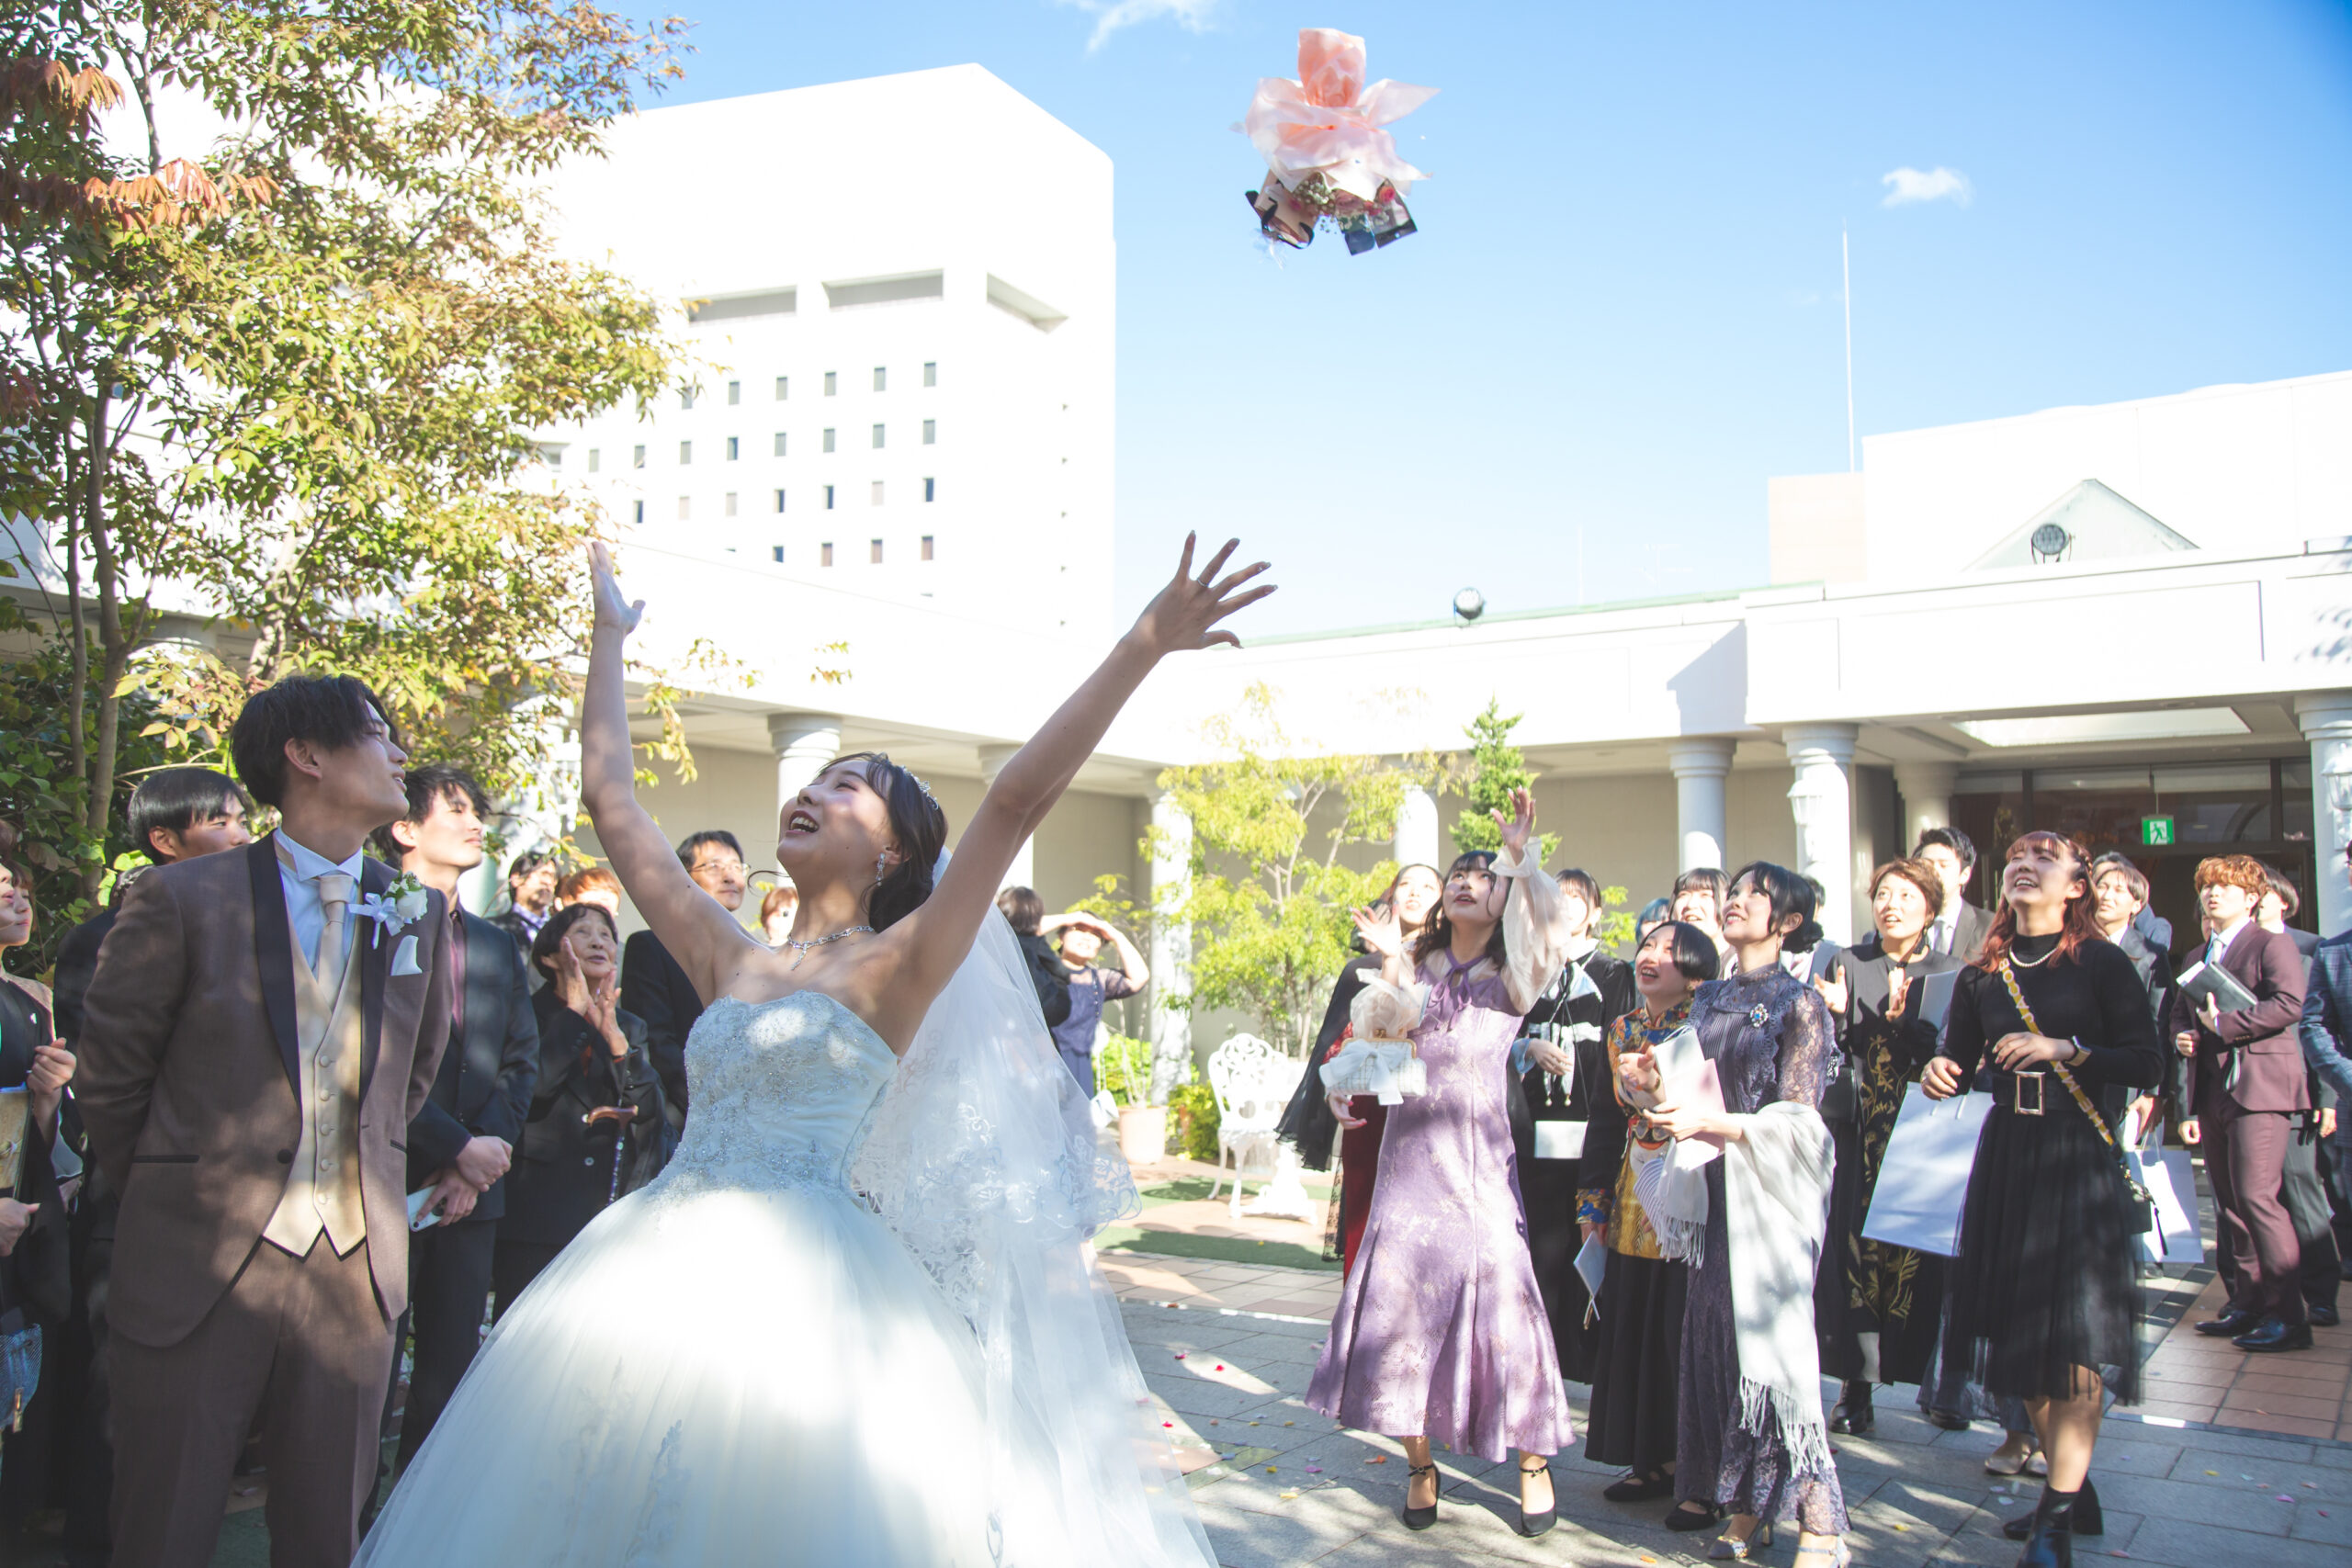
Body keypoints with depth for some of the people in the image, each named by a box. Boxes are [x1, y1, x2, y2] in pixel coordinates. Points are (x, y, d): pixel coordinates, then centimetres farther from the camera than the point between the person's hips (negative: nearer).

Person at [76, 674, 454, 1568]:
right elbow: (109, 1079, 1)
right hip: (200, 1268, -3)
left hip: (358, 1269, 3)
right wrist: (174, 1199, 8)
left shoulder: (419, 916, 5)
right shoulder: (183, 901, -7)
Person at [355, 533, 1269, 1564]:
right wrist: (608, 636, 27)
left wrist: (1144, 645, -18)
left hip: (805, 1282, -5)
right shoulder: (727, 962, 14)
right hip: (661, 1272, 5)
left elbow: (1018, 799, -11)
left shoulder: (898, 968, -1)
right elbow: (609, 798, 19)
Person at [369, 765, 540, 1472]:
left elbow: (520, 1062, 12)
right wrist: (462, 1147, -12)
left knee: (451, 1363, 10)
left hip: (472, 1188, 6)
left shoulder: (496, 947, 17)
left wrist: (476, 1167, -2)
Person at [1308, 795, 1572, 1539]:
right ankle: (1420, 1465, 15)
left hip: (1478, 1159, -2)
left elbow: (1553, 933, -15)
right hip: (1409, 1155, 2)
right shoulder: (1415, 966, 13)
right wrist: (1390, 966, -7)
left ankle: (1533, 1463, 12)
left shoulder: (1512, 975, 6)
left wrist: (1520, 853, -18)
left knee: (1498, 1298, -5)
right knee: (1401, 1301, 1)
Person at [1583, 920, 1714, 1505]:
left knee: (1685, 1330, -3)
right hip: (1635, 1199, 6)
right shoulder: (1623, 1031, 11)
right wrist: (1595, 1204, 11)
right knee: (1633, 1329, 8)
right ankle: (1653, 1460, 20)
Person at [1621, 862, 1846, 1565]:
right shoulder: (1709, 999, 14)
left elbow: (1796, 1118, -10)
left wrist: (1709, 1123, -21)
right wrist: (1653, 1089, -3)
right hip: (1716, 1190, 6)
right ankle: (1744, 1511, 13)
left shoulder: (1798, 1002, -4)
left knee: (1770, 1340, -9)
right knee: (1712, 1340, 3)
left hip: (1771, 1191, -6)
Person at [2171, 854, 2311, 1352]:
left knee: (2256, 1196, -14)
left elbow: (2289, 1004, -17)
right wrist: (2182, 1035, 4)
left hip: (2259, 1085, -8)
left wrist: (2224, 1024, -17)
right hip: (2212, 1089, 8)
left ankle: (2286, 1315, -9)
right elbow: (2179, 1010, 25)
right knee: (2229, 1203, 10)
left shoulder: (2271, 945, -3)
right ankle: (2247, 1305, 18)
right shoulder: (2197, 958, 21)